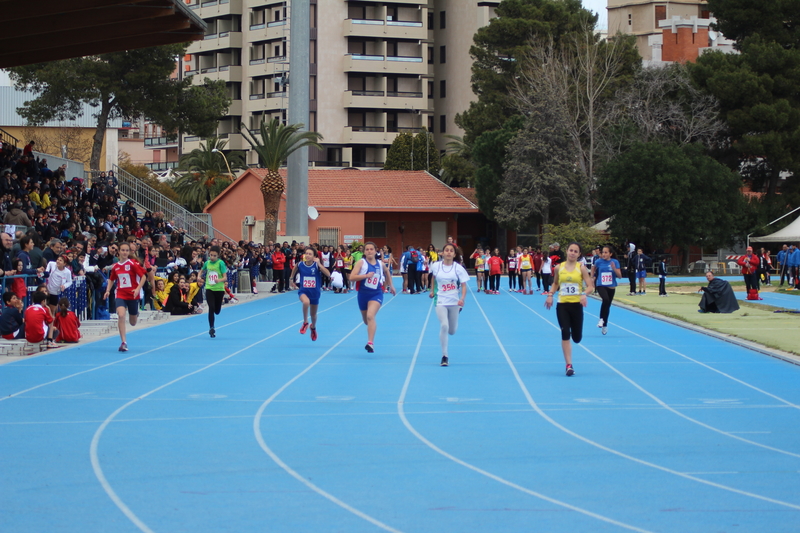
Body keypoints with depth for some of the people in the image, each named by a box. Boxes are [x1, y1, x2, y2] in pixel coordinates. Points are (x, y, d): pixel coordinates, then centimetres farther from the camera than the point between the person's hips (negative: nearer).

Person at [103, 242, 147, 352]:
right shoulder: (115, 266, 4)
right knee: (121, 315, -24)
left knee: (133, 323, 11)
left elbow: (143, 276, -8)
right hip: (120, 294, 2)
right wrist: (108, 290, 5)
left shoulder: (133, 264, -8)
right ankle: (124, 342, -21)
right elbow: (111, 279, 20)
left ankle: (136, 313, 51)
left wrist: (138, 288, -20)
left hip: (132, 295, -1)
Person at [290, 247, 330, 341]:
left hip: (315, 292, 1)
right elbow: (294, 272, 15)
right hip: (303, 291, -1)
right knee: (306, 302, -36)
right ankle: (305, 323, -14)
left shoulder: (317, 265, -14)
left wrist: (319, 263, -33)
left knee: (313, 314, 16)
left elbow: (328, 274, -29)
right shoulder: (299, 265, -9)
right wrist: (292, 279, 7)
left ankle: (313, 327, 51)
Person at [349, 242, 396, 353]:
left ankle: (371, 343, -32)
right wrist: (366, 275, -26)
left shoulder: (380, 264, 3)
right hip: (363, 294, 1)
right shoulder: (361, 262, -6)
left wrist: (391, 286, 26)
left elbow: (387, 272, 27)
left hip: (376, 294, -1)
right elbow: (352, 277, -16)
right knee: (366, 320, 17)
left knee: (370, 316, -25)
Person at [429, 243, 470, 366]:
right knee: (444, 326, -21)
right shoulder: (436, 266, -3)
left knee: (452, 331, 9)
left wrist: (462, 299, -24)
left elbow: (464, 285, -9)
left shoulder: (458, 268, -7)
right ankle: (444, 356, -14)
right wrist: (432, 290, 20)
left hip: (454, 302, 1)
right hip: (441, 301, -1)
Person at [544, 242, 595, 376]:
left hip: (576, 305, 0)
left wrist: (584, 294, -25)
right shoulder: (559, 268, 4)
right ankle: (569, 365, -10)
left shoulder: (581, 268, -2)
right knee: (565, 334, -13)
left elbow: (591, 287, -5)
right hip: (562, 305, 1)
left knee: (577, 338, 3)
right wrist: (550, 295, 7)